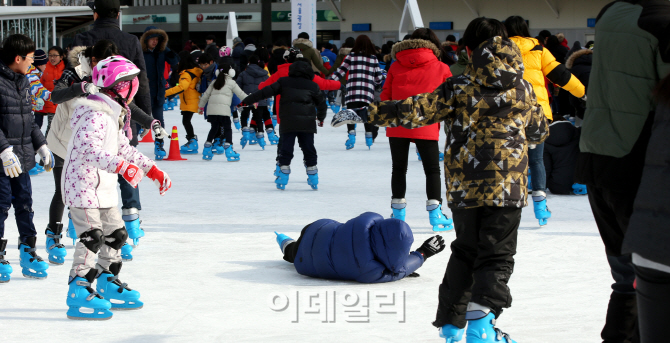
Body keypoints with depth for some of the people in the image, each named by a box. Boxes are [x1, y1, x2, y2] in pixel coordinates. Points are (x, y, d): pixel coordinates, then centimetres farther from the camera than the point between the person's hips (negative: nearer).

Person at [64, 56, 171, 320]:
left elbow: (125, 149, 21)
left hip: (103, 188, 10)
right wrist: (121, 166, -42)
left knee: (115, 234, 15)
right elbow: (88, 148, -33)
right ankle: (79, 294, -14)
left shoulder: (115, 115, 13)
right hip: (82, 185, -10)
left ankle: (108, 287, 27)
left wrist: (153, 171, 19)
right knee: (92, 237, -15)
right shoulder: (95, 114, -20)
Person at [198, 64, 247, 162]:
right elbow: (241, 94, 11)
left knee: (214, 128, 16)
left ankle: (207, 150, 17)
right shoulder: (231, 83, 9)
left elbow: (206, 95, 22)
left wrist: (201, 106, 32)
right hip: (223, 109, -5)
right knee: (227, 129, 0)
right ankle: (228, 149, -11)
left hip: (211, 109, 5)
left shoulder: (214, 83, 21)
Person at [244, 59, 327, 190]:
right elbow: (321, 103, 19)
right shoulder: (312, 86, 9)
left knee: (286, 149, 2)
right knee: (309, 149, 8)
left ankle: (282, 180, -2)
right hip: (307, 123, 1)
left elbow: (266, 92, 3)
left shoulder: (283, 82, 6)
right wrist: (321, 117, 38)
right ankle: (313, 179, 10)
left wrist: (248, 100, 9)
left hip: (288, 123, -1)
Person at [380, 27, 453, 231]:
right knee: (432, 170, 8)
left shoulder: (396, 67, 7)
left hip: (397, 127, 2)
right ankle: (435, 216, 2)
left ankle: (398, 214, 15)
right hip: (426, 128, -2)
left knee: (399, 169, 14)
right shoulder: (441, 69, 3)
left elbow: (385, 97, 9)